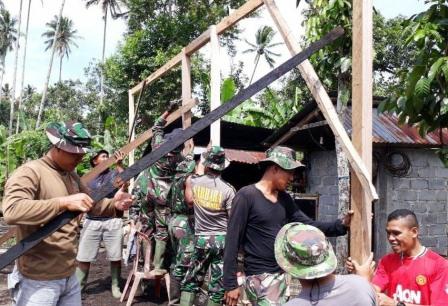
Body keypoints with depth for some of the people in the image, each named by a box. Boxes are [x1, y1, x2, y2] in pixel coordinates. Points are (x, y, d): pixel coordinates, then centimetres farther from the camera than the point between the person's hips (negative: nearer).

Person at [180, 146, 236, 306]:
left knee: (190, 282, 15)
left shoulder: (193, 182, -4)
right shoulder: (228, 189, -11)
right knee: (217, 287, 7)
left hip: (202, 239, 1)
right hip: (223, 239, -1)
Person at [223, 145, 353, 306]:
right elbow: (233, 240, -14)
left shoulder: (284, 199, 10)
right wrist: (230, 284, -15)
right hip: (260, 276, -7)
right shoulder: (246, 196, -13)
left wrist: (341, 224, -9)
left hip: (283, 273, 7)